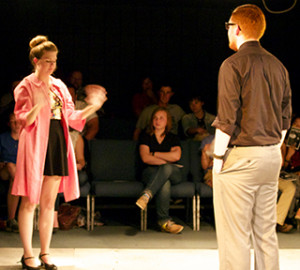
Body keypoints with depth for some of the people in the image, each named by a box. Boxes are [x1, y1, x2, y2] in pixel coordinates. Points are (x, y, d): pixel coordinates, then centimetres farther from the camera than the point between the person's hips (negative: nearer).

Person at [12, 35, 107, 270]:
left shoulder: (59, 86, 15)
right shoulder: (26, 87, -4)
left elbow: (71, 117, 16)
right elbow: (24, 121, -11)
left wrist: (92, 107, 4)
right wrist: (38, 106, -28)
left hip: (58, 145, 6)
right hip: (35, 146, -6)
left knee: (49, 202, 9)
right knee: (30, 202, -2)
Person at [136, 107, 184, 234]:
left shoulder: (173, 138, 18)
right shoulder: (146, 137, 15)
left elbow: (176, 156, -3)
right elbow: (145, 158, -2)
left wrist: (154, 154, -1)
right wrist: (166, 161, -8)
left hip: (173, 174, 1)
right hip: (151, 172, -1)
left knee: (166, 169, -38)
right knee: (165, 183, -38)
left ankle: (146, 195, -51)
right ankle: (164, 220, -43)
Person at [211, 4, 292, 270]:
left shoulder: (234, 64, -10)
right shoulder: (278, 66, 11)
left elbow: (227, 119, -14)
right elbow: (285, 119, 14)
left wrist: (218, 157, -7)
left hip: (240, 157, -7)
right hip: (271, 157, 7)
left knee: (234, 235, -2)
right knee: (266, 231, 13)